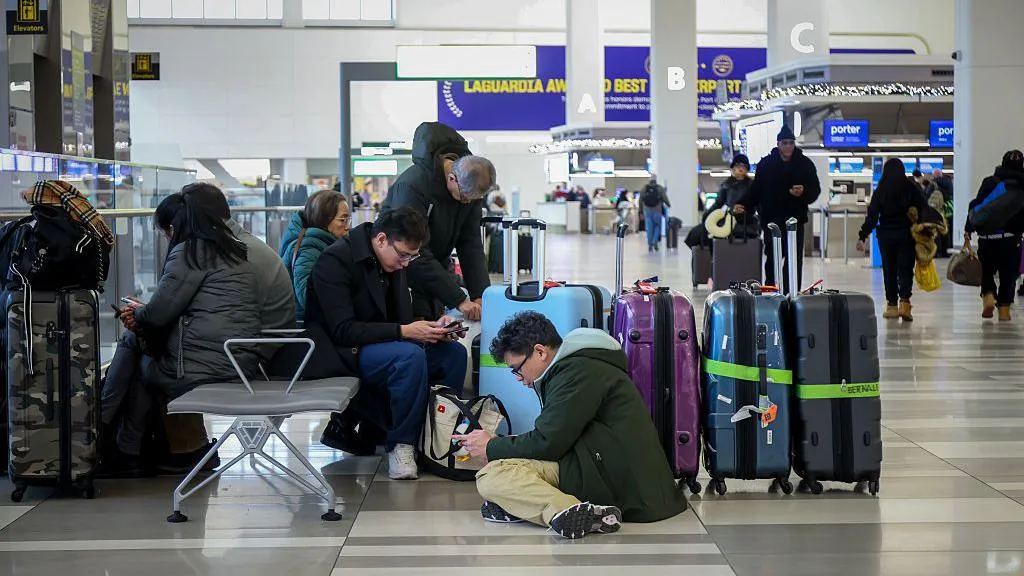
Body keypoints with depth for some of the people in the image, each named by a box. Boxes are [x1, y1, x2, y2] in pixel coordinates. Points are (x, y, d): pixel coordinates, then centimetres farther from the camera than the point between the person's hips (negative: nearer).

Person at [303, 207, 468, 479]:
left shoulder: (393, 263, 7)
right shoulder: (336, 260, -18)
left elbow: (403, 318, 15)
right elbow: (343, 331, -25)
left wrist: (432, 329, -8)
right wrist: (404, 331, -29)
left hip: (380, 344, 8)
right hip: (342, 353, -8)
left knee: (454, 352, -6)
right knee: (411, 356, -32)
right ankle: (400, 445, -21)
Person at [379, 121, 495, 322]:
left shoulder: (472, 185, -9)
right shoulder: (412, 185, -29)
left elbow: (471, 244, -6)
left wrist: (481, 296, -18)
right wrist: (459, 300, -30)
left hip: (435, 267, 6)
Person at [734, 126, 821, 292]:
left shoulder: (805, 164, 5)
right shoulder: (766, 163, 6)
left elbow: (815, 190, 3)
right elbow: (755, 190, 8)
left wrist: (803, 193, -18)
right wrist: (743, 204, -6)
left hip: (795, 218, 0)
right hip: (771, 219, 0)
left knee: (794, 259, -2)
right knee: (772, 258, -1)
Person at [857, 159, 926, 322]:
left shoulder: (880, 191, -3)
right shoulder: (912, 189, -3)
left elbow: (872, 216, -5)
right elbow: (923, 211, -4)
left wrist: (863, 237, -2)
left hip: (886, 235, 1)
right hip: (907, 235, 0)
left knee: (889, 270, 10)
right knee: (905, 269, 1)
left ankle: (892, 305, 14)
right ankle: (904, 302, -17)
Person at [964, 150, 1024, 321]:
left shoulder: (989, 182, 2)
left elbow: (976, 206, -3)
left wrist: (968, 230, -1)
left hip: (987, 236, 1)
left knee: (987, 271, 17)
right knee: (1008, 275, 6)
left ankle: (988, 297, -5)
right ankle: (1004, 310, 2)